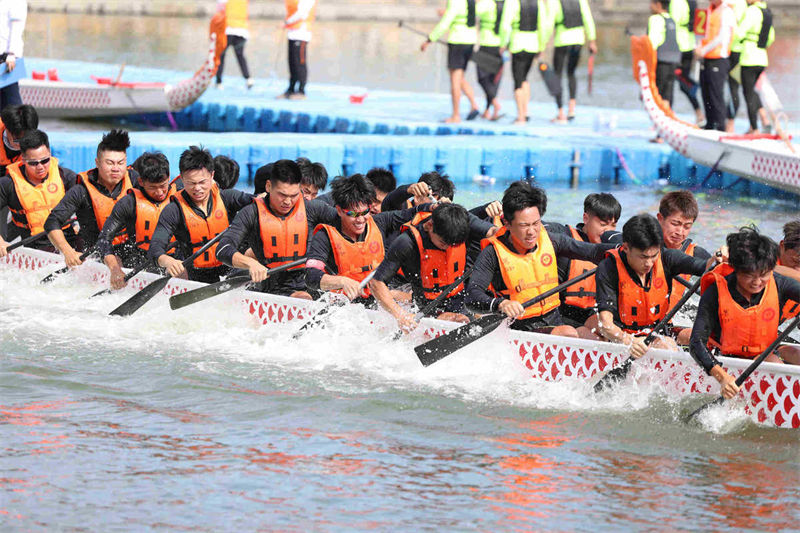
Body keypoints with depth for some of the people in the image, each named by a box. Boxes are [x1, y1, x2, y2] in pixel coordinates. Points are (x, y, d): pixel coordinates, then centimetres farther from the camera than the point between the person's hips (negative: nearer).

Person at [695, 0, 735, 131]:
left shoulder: (726, 12, -10)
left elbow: (722, 37, -17)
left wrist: (704, 50, -16)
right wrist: (699, 47, 8)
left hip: (718, 60, -8)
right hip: (706, 60, 8)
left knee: (716, 96, -9)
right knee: (706, 96, 11)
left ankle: (720, 129, -5)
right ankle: (709, 126, 19)